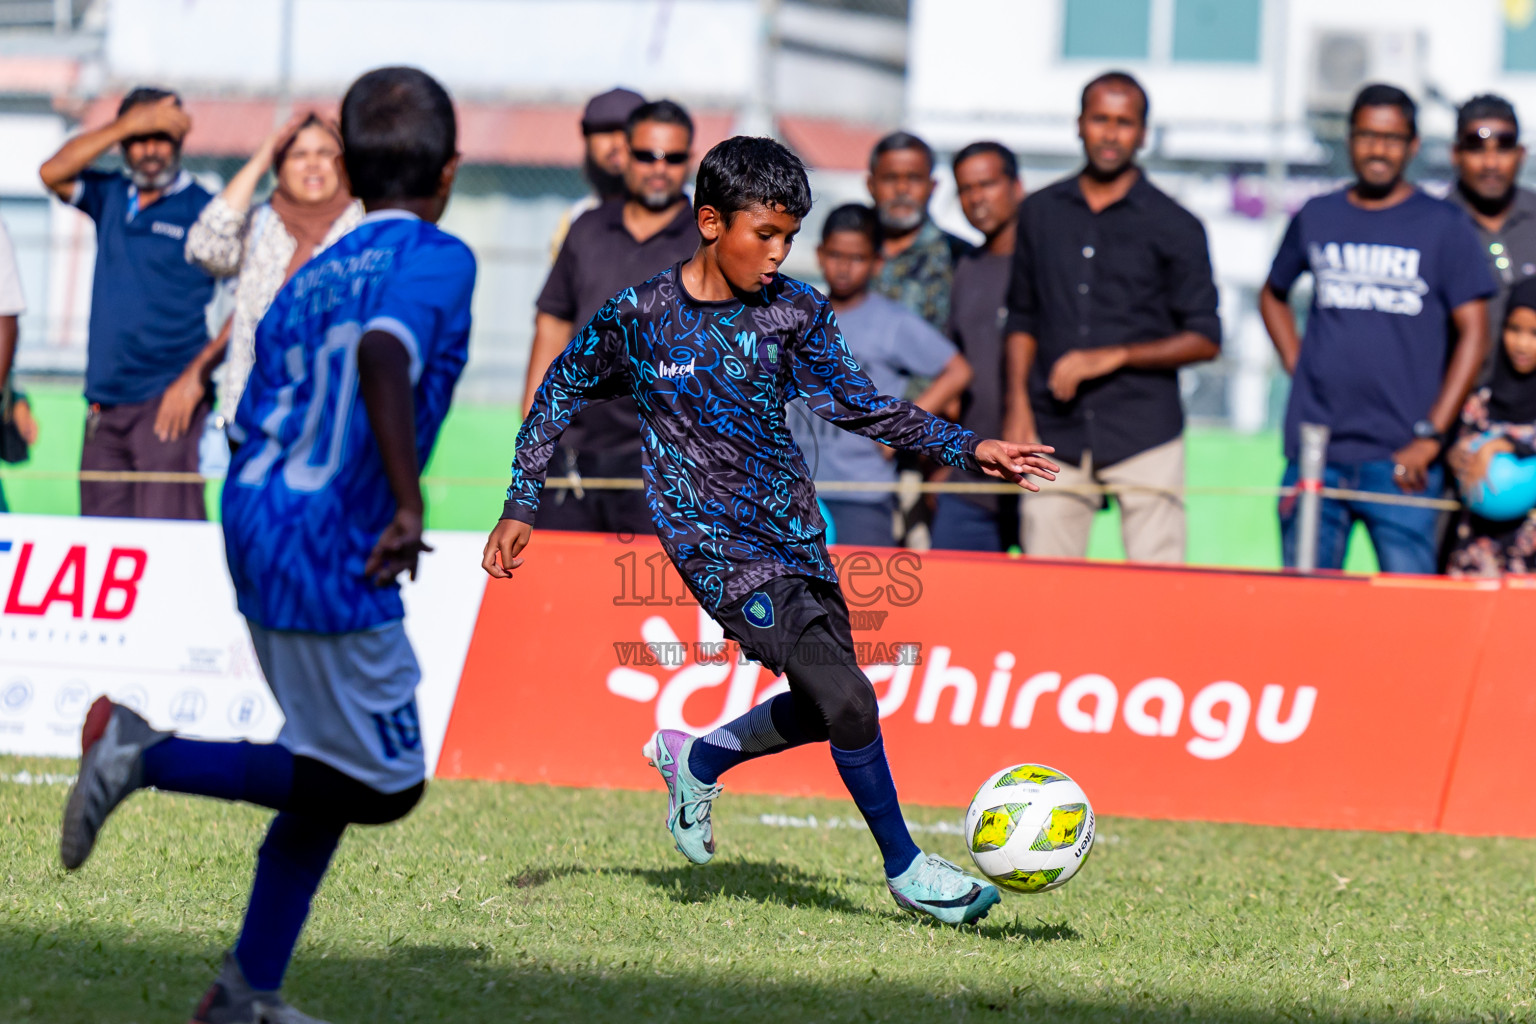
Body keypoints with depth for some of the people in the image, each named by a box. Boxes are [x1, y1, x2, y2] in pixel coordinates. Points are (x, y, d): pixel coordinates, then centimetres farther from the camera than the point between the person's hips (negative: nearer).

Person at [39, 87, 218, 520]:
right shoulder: (110, 196, 15)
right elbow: (53, 173, -2)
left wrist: (197, 374, -14)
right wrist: (128, 125, -7)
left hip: (166, 403, -6)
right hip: (104, 405, 6)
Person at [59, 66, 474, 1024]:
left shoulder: (310, 279, 15)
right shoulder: (438, 257, -8)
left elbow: (255, 430, 16)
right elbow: (385, 352, -29)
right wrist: (408, 505, -29)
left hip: (256, 523, 9)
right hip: (333, 559, -9)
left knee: (334, 770, 20)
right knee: (384, 785, 3)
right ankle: (153, 757, -4)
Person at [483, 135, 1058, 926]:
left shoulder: (795, 311, 0)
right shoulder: (637, 319, -9)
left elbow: (851, 402, 10)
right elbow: (561, 394, 6)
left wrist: (966, 448, 2)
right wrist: (521, 504, 4)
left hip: (794, 533, 6)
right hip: (716, 543, -6)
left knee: (826, 707, 8)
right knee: (844, 697, -15)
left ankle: (694, 762, 34)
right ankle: (905, 868, -1)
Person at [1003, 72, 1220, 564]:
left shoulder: (1174, 227, 3)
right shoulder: (1040, 213, 13)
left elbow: (1205, 339, 2)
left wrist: (1113, 357, -9)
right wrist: (1018, 406, 5)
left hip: (1145, 433, -3)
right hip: (1055, 432, 3)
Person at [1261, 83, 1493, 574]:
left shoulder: (1444, 225, 2)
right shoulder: (1316, 217, 12)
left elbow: (1473, 333, -1)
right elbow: (1273, 296, 29)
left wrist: (1430, 437, -8)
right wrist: (1295, 364, 11)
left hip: (1397, 459, -3)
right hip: (1315, 451, 3)